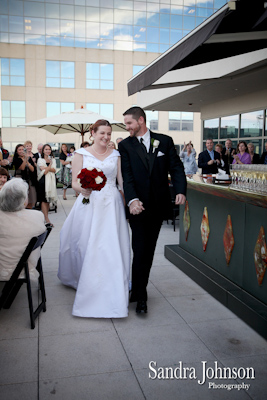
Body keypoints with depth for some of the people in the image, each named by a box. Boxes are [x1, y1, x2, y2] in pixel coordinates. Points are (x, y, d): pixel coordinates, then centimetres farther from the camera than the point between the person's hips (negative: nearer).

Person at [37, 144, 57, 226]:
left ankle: (45, 217, 14)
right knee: (44, 200, -8)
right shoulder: (40, 160, 2)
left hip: (51, 181, 4)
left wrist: (45, 168, -12)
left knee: (48, 200, 6)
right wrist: (49, 166, -4)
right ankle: (47, 219, -10)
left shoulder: (53, 160, 15)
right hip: (43, 181, -4)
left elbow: (54, 170, -2)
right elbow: (44, 172, -8)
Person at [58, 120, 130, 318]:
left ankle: (110, 292, 12)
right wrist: (82, 189, -22)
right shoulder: (82, 154, 4)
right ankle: (81, 280, 26)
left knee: (111, 246, -1)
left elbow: (123, 181, 6)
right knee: (84, 244, 2)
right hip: (88, 203, -1)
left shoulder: (116, 155, 9)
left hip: (111, 205, 1)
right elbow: (75, 182, 0)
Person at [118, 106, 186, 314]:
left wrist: (180, 190, -17)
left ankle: (140, 289, 29)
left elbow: (176, 168, 1)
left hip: (158, 206, 2)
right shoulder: (125, 145, 1)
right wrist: (132, 200, -25)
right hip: (138, 206, -2)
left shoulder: (165, 141, 5)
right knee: (140, 251, -3)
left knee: (149, 251, 12)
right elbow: (127, 176, -9)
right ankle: (140, 296, 10)